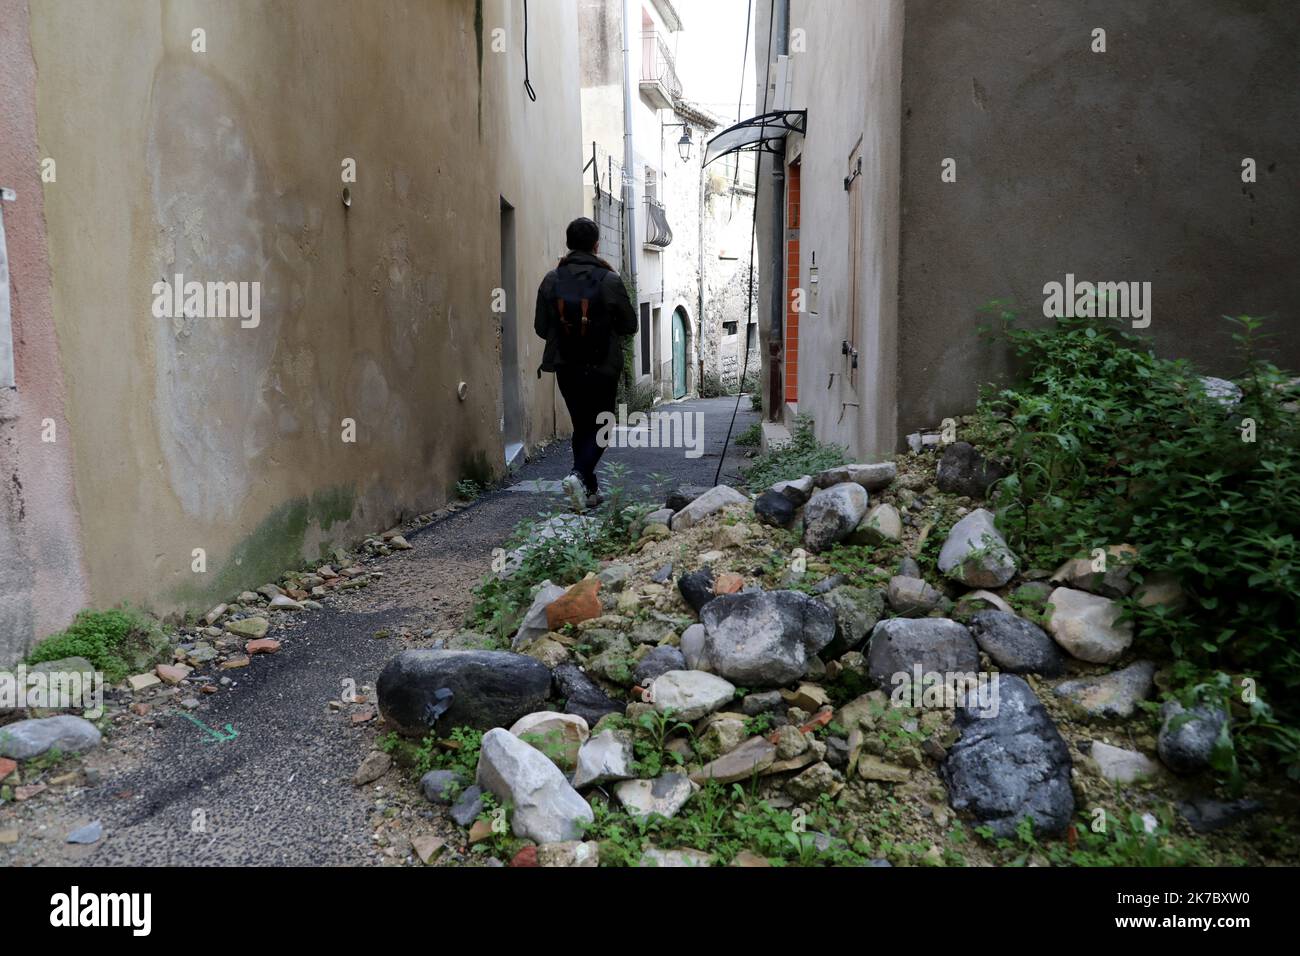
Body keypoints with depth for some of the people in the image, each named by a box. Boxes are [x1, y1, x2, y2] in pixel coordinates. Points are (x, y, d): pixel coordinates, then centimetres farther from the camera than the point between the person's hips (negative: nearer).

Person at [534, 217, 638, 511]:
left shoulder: (551, 280, -3)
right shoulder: (610, 280, -10)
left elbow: (541, 328, 0)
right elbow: (629, 326, -3)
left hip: (566, 367, 3)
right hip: (602, 368, -3)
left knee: (581, 426, 16)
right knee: (600, 426, 8)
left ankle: (590, 489, 20)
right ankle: (579, 475, -15)